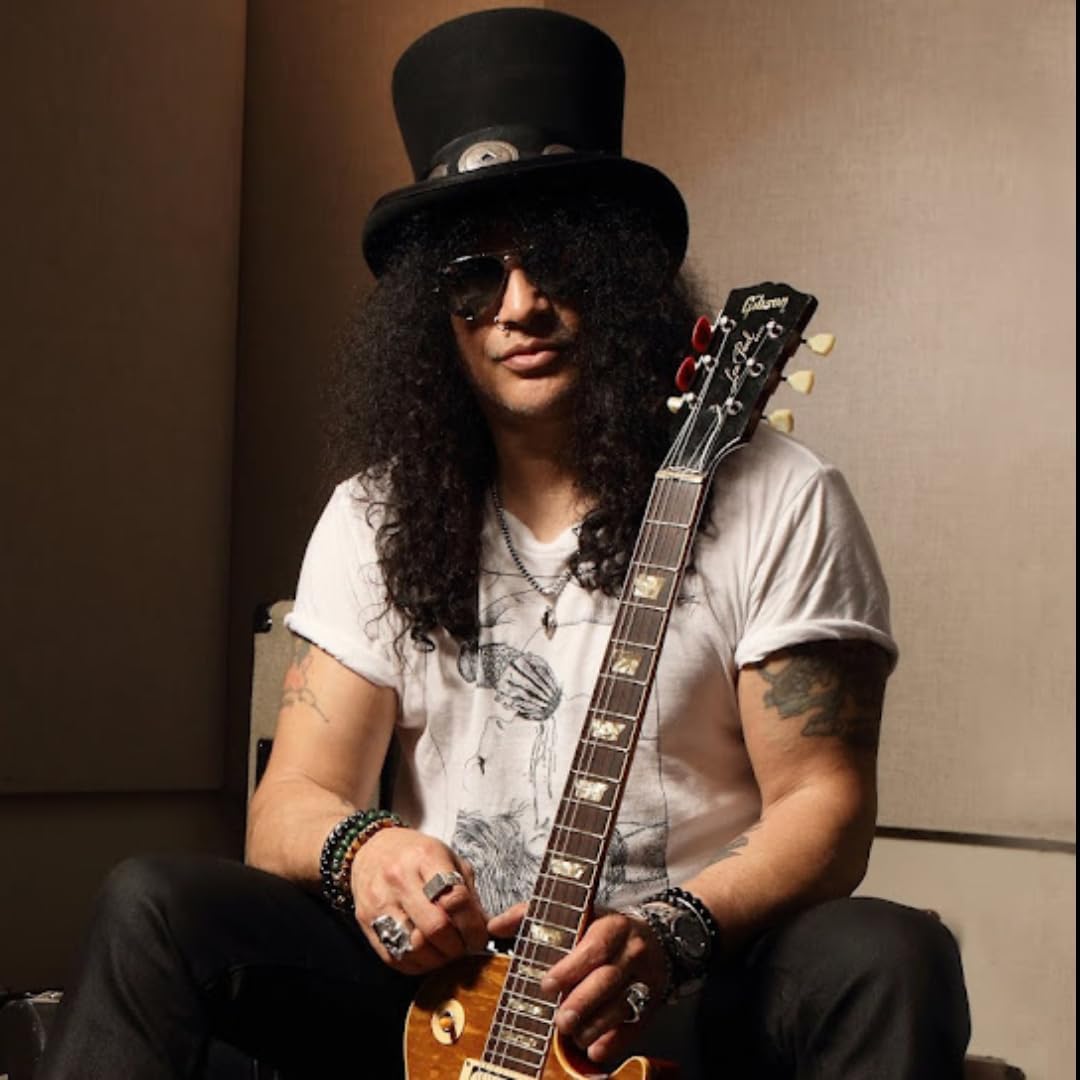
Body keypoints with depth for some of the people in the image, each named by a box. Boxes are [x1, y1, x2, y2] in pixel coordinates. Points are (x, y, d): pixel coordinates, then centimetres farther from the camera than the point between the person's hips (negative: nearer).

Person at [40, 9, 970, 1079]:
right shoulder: (379, 518, 6)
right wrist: (357, 848, -22)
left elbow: (822, 805, -6)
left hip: (682, 993, -2)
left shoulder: (774, 504, -3)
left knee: (892, 963, -33)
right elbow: (291, 798, 3)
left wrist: (671, 937, -26)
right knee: (154, 907, -19)